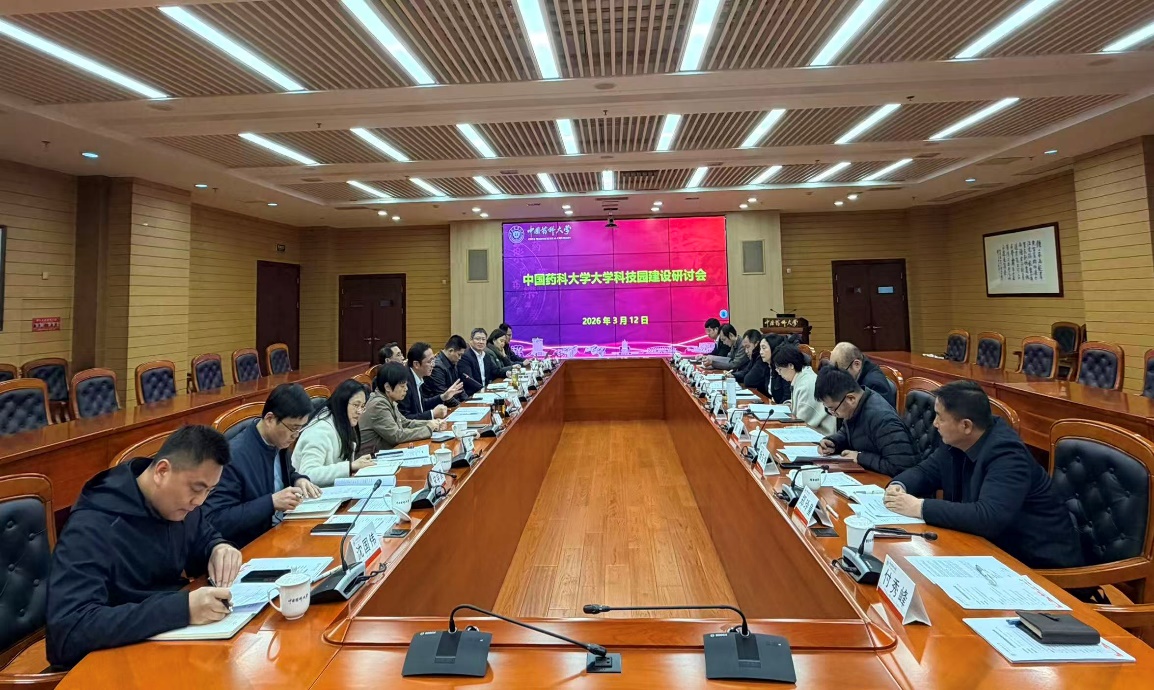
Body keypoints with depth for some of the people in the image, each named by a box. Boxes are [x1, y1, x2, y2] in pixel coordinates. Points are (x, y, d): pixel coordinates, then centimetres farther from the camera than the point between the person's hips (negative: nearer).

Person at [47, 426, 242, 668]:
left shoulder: (179, 501, -4)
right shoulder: (92, 528, -25)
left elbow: (205, 538, 14)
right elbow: (69, 630, -32)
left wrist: (218, 549, -10)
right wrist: (183, 609, -39)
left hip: (166, 640, 6)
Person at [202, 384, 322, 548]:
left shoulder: (278, 442, 1)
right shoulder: (234, 455, -21)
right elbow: (215, 520, -22)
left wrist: (298, 480, -1)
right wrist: (271, 502, -27)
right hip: (250, 548, -7)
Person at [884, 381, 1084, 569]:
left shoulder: (1007, 455, -26)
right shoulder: (956, 441, -4)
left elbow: (989, 517, -37)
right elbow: (926, 471, 8)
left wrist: (920, 508, -34)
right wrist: (899, 486, -14)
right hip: (996, 545, 7)